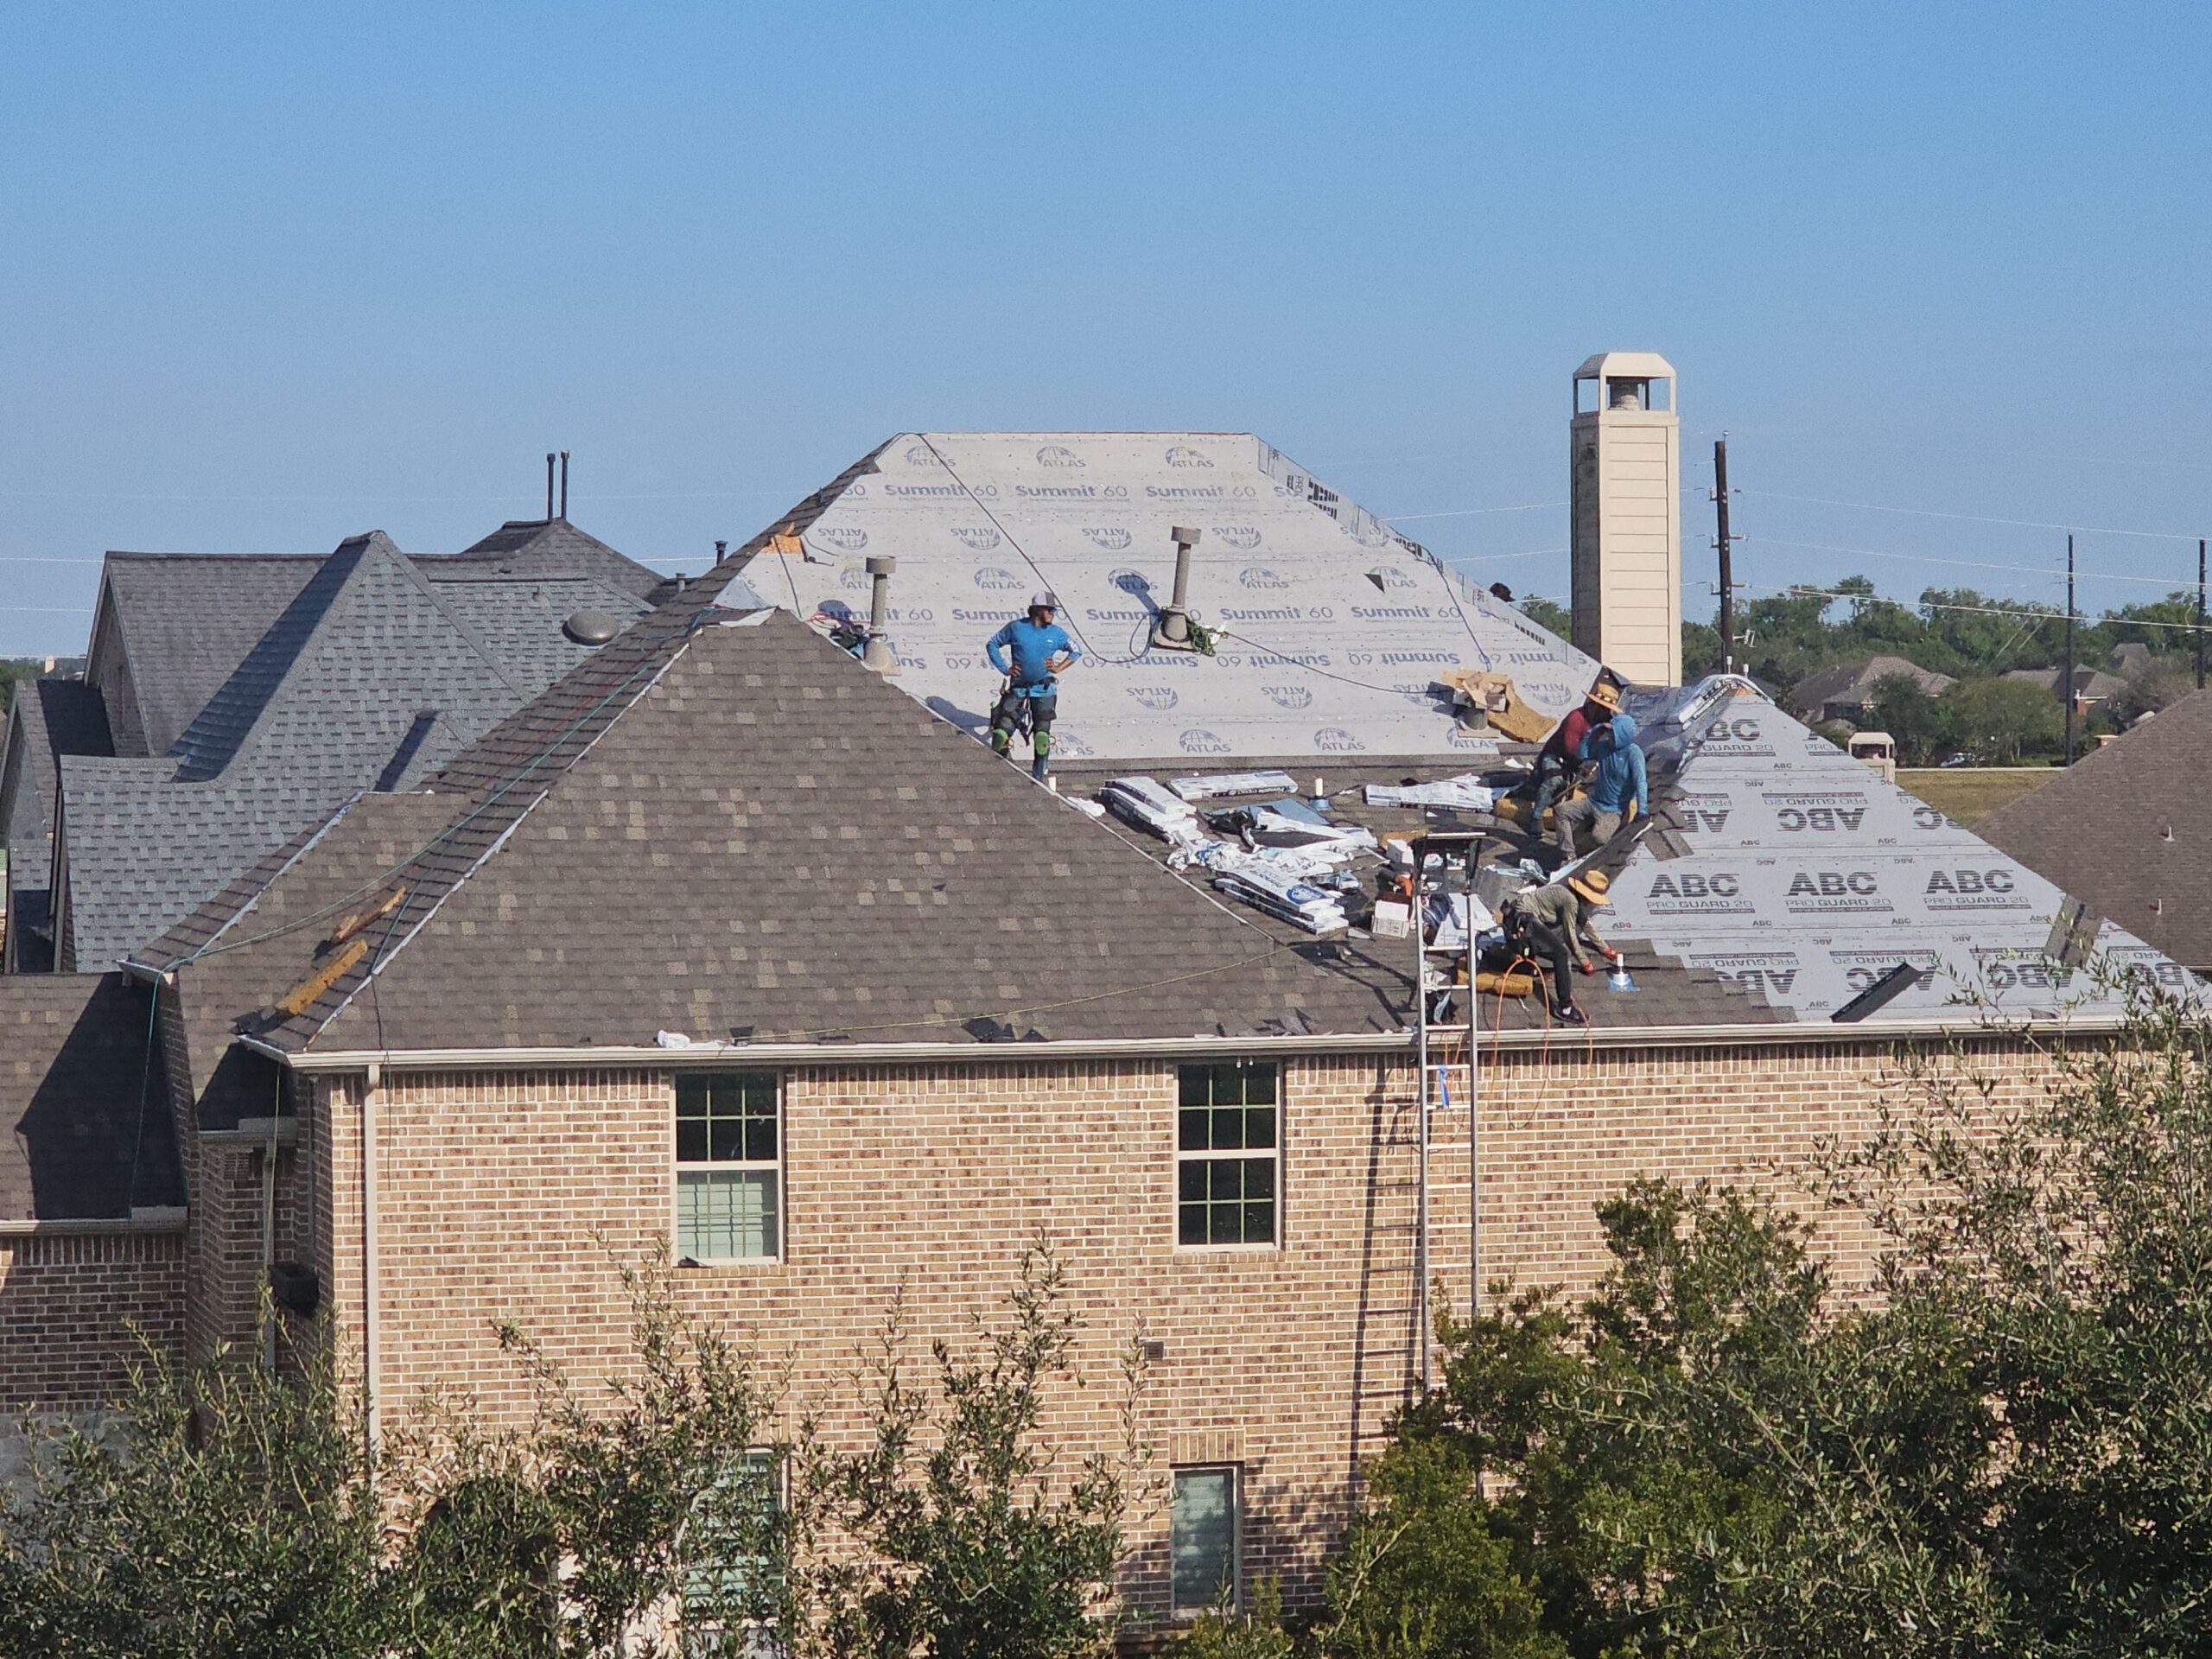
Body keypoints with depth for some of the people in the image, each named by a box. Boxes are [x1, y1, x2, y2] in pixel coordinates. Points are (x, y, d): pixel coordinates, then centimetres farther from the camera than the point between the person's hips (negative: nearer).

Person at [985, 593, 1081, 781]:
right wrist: (1004, 669, -2)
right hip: (1018, 687, -1)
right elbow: (992, 645, 7)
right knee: (1002, 731, -7)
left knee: (1042, 735, 0)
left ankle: (1038, 777, 11)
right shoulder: (1016, 628, -3)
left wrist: (1058, 668, 1)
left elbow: (1076, 652, 15)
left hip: (1043, 690, 1)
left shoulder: (1057, 633, 2)